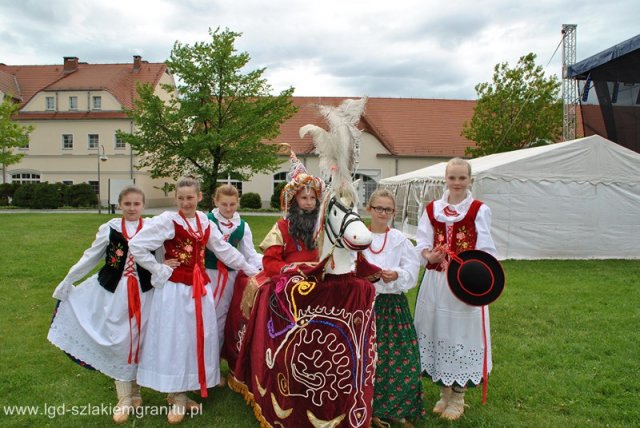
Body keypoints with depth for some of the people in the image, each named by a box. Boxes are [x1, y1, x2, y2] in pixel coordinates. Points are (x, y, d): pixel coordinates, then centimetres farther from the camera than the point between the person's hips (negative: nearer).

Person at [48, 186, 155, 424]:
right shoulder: (109, 229, 0)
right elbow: (90, 258, 8)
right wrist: (67, 281, 12)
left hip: (143, 293, 0)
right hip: (113, 292, 1)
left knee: (138, 341, 9)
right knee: (118, 343, 5)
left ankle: (135, 391, 28)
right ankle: (124, 398, 19)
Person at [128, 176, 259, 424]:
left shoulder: (205, 222, 8)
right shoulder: (168, 220, -8)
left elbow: (224, 250, 16)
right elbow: (136, 245, -12)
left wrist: (250, 270, 19)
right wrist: (159, 270, -11)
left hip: (201, 287, 6)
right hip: (175, 288, -5)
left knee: (199, 337, 9)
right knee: (174, 339, 2)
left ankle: (181, 394, 25)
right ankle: (176, 398, 16)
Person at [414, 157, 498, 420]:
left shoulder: (479, 210, -3)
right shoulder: (432, 209, 6)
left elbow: (485, 251, -6)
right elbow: (422, 243, 2)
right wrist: (428, 255, -20)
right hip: (436, 281, 3)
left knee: (461, 334, 5)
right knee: (437, 333, 11)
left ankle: (458, 397, 26)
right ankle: (444, 393, 31)